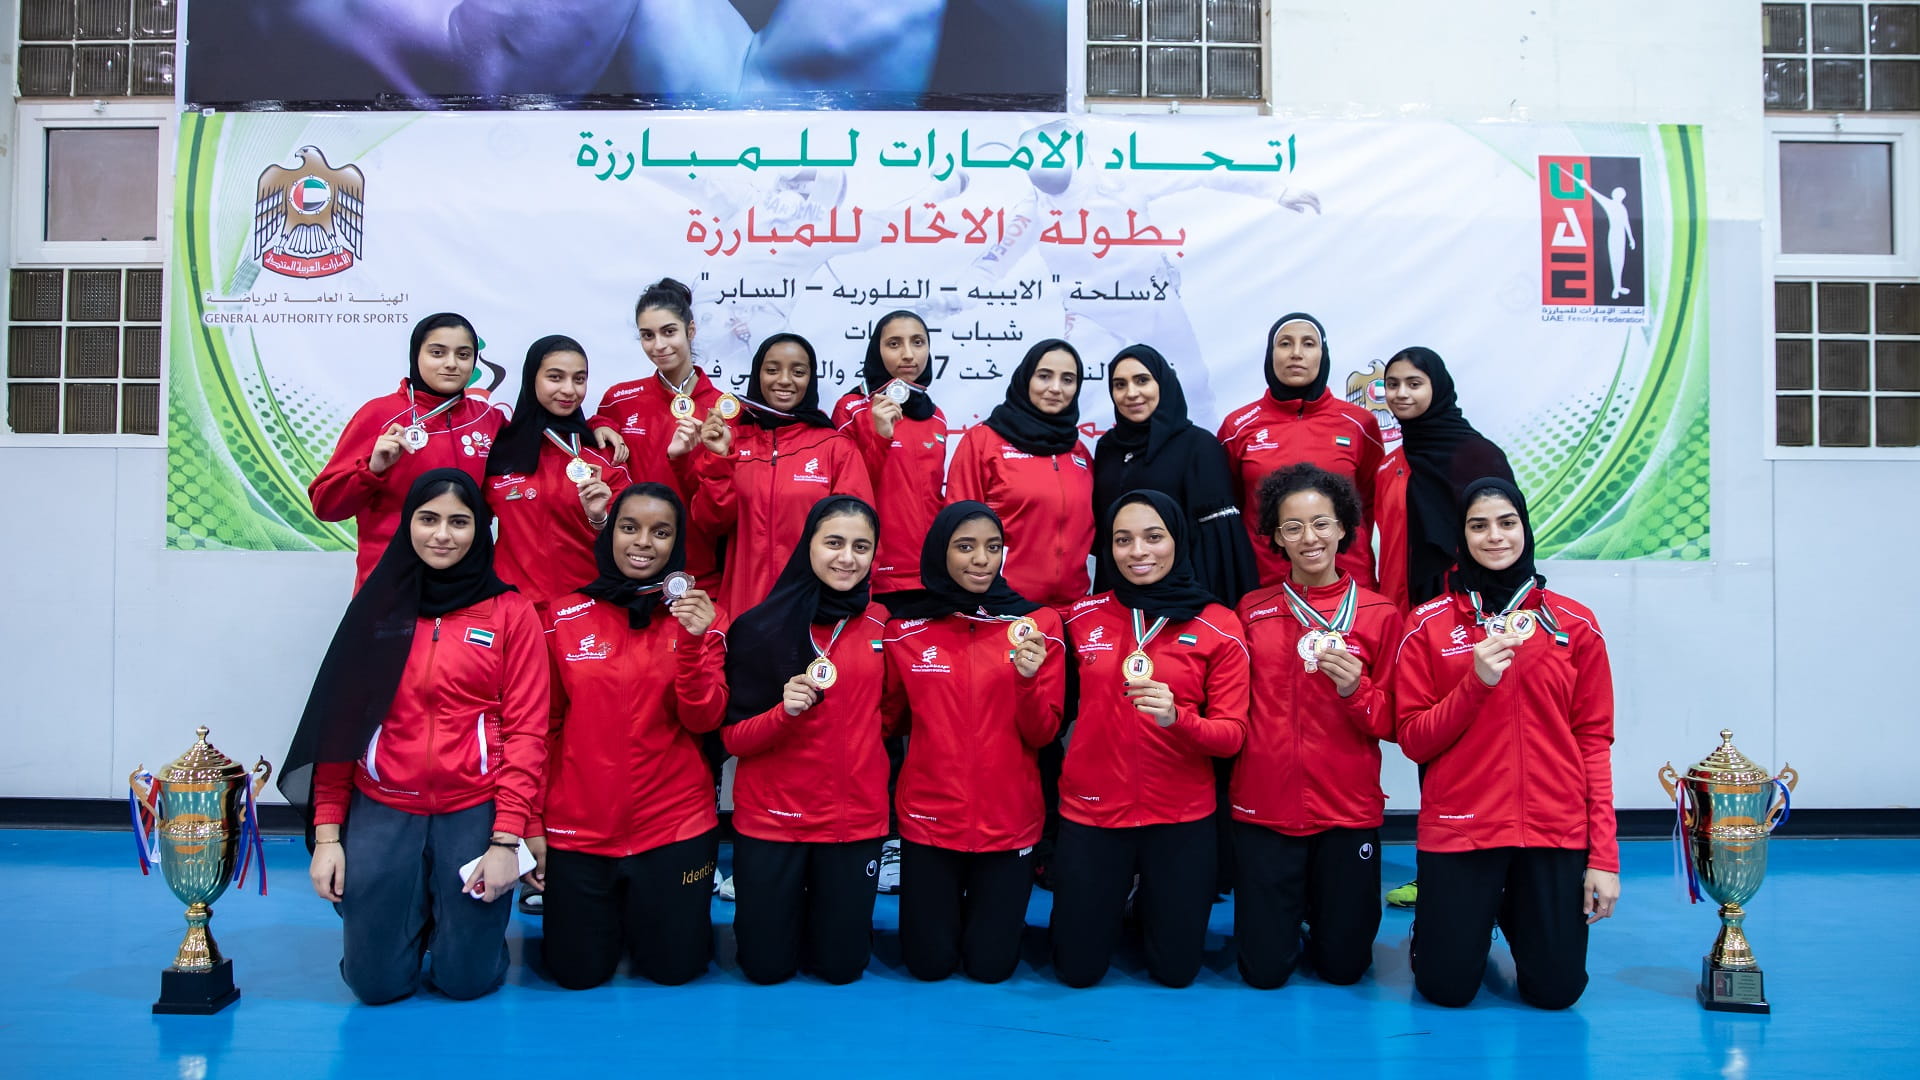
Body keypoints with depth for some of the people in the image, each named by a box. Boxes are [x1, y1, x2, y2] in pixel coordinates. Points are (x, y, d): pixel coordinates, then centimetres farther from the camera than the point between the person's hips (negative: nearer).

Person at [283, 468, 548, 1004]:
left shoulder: (510, 612, -1)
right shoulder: (377, 605, 5)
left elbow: (525, 731, -4)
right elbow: (339, 721, 5)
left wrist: (506, 839, -10)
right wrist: (326, 833, 0)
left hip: (474, 811, -2)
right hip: (381, 810, 2)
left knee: (466, 979, 0)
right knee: (376, 981, 3)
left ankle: (466, 918, 32)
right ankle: (417, 915, 34)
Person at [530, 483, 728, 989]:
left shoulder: (701, 617, -2)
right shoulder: (565, 617, -2)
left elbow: (703, 720, -11)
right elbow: (545, 728, 3)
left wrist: (692, 642, -25)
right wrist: (531, 824, 2)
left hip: (674, 827, 0)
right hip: (577, 827, 1)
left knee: (674, 969, 7)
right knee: (578, 974, 9)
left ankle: (653, 911, 37)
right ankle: (611, 914, 39)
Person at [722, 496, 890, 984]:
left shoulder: (881, 623, 0)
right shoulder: (762, 626, -11)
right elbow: (734, 738, -10)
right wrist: (785, 711, -27)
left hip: (857, 816, 2)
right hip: (771, 817, -2)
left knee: (840, 965, 9)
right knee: (767, 966, 7)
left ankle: (830, 908, 40)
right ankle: (776, 906, 38)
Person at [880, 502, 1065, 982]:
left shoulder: (1038, 624, -5)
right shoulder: (905, 629, -2)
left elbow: (1042, 734, -6)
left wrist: (1028, 678, -22)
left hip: (1009, 821, 0)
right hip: (928, 819, 1)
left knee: (990, 965, 8)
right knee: (930, 964, 9)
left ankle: (992, 912, 40)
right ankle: (941, 906, 40)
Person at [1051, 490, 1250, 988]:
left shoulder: (1220, 627, -6)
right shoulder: (1082, 618, -1)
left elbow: (1232, 734, -11)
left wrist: (1176, 718, -28)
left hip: (1181, 817, -1)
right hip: (1091, 811, 1)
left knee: (1176, 970, 10)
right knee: (1077, 970, 9)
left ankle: (1150, 903, 42)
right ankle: (1115, 900, 40)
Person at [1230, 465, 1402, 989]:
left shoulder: (1378, 614, -1)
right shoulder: (1252, 610, 3)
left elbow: (1393, 725, 0)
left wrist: (1354, 688, -17)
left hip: (1348, 810, 0)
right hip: (1264, 807, 1)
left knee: (1343, 965, 9)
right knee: (1265, 969, 4)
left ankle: (1326, 906, 39)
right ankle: (1283, 910, 35)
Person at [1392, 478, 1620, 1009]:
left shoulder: (1575, 624, 3)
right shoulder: (1428, 626, 0)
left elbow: (1594, 740, 3)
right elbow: (1413, 740, -2)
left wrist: (1604, 856, -2)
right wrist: (1476, 681, -18)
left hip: (1556, 827, 1)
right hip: (1459, 826, -1)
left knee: (1556, 990, 3)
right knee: (1446, 988, 1)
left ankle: (1513, 911, 33)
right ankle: (1447, 922, 34)